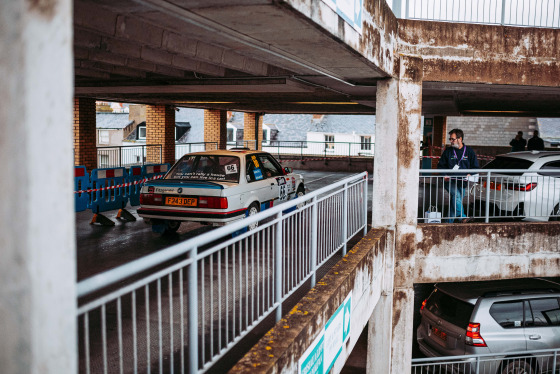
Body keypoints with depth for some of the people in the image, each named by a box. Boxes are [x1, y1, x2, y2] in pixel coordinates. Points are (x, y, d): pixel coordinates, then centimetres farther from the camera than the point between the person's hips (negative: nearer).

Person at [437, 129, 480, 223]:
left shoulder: (469, 151, 8)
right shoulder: (448, 151, 7)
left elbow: (475, 167, 11)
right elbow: (440, 166, 12)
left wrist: (469, 174, -9)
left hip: (462, 182, 2)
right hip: (449, 181, -2)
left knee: (455, 201, 2)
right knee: (456, 194, -29)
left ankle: (449, 222, 13)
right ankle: (462, 217, -35)